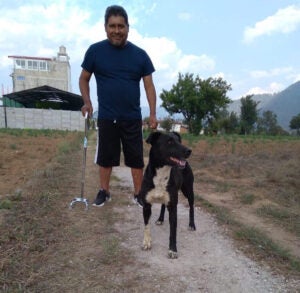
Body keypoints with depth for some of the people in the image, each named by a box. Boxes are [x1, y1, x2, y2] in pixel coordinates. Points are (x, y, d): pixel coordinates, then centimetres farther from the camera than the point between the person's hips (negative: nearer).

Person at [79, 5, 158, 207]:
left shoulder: (140, 54, 1)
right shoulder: (95, 51, -1)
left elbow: (149, 85, 2)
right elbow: (84, 79, 8)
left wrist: (153, 114, -6)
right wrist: (87, 102, -8)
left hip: (133, 118, 1)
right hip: (106, 117, 0)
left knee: (136, 157, 6)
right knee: (105, 156, 10)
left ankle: (138, 193, 21)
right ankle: (104, 191, 28)